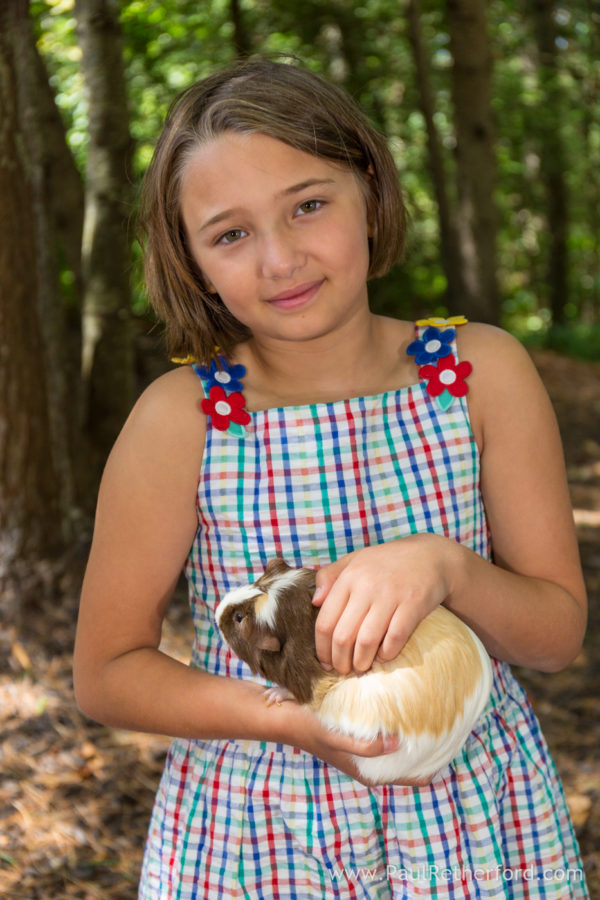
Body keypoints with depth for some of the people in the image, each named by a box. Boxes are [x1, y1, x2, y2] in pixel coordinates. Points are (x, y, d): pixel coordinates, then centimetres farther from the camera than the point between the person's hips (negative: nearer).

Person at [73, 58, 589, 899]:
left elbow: (559, 630, -5)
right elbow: (106, 675, -7)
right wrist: (285, 718, -22)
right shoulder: (183, 419, -14)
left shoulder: (483, 372, -10)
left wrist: (443, 565, -25)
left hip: (484, 823, 2)